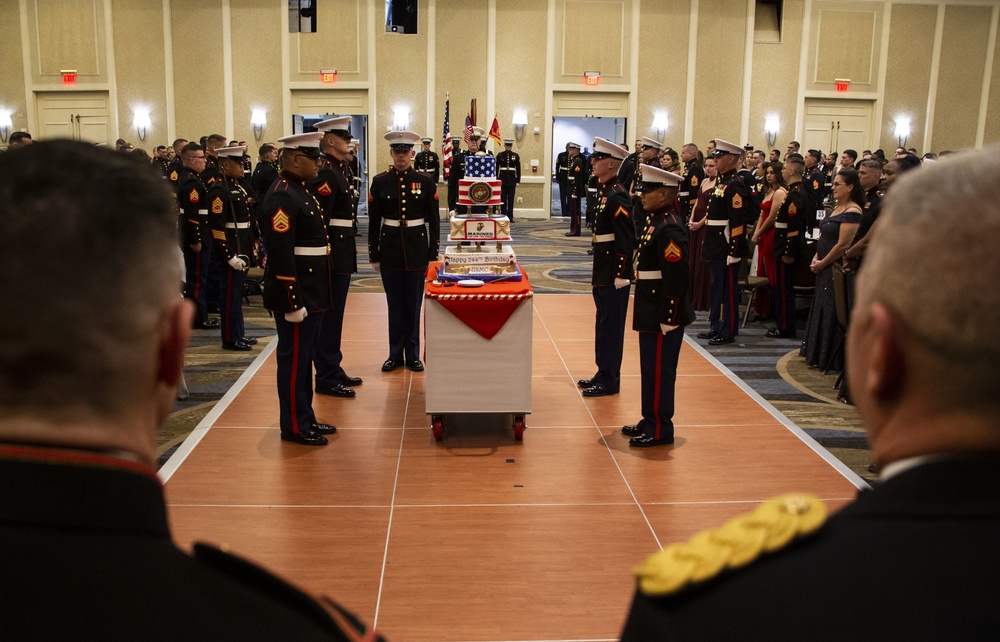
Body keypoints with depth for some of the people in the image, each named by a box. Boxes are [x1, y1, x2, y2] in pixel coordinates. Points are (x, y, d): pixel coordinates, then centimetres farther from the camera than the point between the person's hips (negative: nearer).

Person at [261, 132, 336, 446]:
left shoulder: (301, 192, 14)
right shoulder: (281, 198, -18)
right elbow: (280, 255, -23)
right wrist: (292, 301, -23)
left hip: (312, 293, 10)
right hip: (296, 294, -10)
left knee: (304, 357, 17)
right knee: (294, 359, 0)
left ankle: (305, 418, 28)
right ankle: (294, 427, 11)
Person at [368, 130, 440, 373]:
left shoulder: (425, 181, 0)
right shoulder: (380, 182, 1)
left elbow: (433, 220, 2)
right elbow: (373, 222, 3)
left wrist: (433, 254, -1)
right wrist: (374, 256, 2)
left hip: (417, 250, 0)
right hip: (390, 250, 1)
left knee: (414, 304, 6)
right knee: (395, 304, 8)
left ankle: (413, 354, 17)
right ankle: (395, 354, 19)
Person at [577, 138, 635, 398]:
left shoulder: (617, 197, -17)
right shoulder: (605, 192, 13)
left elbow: (627, 241, -21)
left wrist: (620, 277, -21)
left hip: (614, 274, -10)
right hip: (602, 273, 10)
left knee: (611, 326, -2)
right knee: (604, 324, 16)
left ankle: (609, 381, 7)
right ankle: (604, 374, 26)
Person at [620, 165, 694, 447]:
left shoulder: (669, 229, -20)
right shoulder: (657, 222, 11)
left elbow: (677, 278, -23)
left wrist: (668, 320, -22)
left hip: (663, 315, -10)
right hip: (650, 313, 10)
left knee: (659, 371, 0)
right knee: (651, 369, 17)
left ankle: (660, 430, 11)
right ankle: (651, 421, 29)